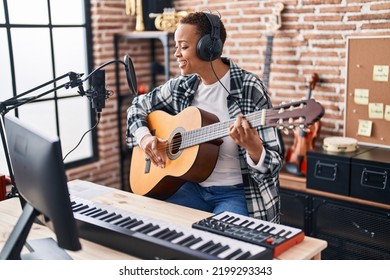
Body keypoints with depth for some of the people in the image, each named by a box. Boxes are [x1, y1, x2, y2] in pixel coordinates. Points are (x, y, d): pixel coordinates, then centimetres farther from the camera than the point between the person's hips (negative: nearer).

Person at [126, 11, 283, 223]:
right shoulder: (181, 87, 2)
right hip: (194, 187, 6)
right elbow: (138, 106, 17)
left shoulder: (249, 89, -15)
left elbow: (273, 163, -15)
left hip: (239, 192, -5)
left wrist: (252, 147, -38)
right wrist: (143, 136, -3)